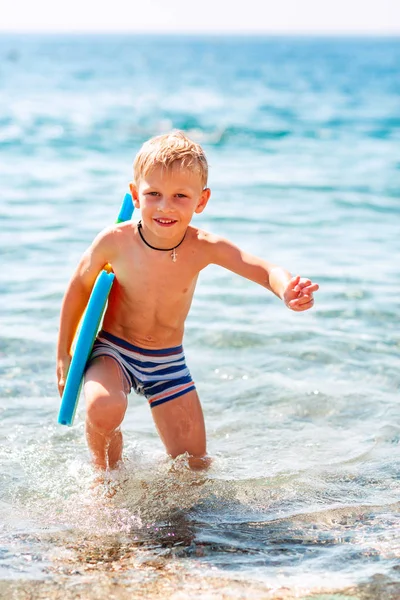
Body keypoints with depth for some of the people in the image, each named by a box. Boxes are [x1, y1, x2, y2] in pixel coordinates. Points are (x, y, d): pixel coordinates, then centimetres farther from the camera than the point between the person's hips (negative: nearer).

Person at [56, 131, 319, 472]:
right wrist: (64, 354, 2)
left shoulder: (204, 248, -20)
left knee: (195, 465, 1)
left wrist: (286, 291, -49)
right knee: (104, 408, -35)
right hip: (113, 351, -2)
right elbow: (80, 287, -5)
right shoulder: (116, 242, -22)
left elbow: (267, 271, -23)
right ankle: (105, 472, -2)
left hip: (169, 363, 2)